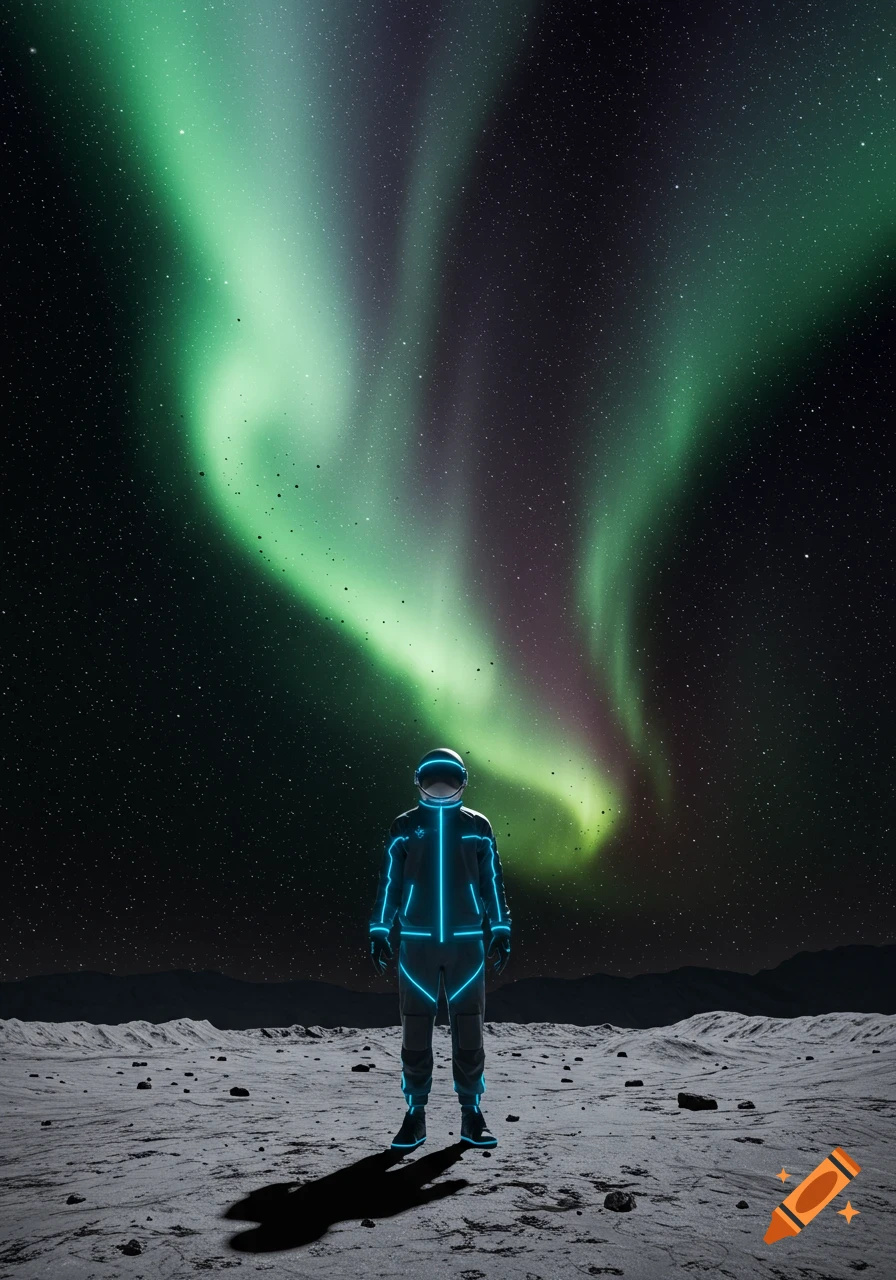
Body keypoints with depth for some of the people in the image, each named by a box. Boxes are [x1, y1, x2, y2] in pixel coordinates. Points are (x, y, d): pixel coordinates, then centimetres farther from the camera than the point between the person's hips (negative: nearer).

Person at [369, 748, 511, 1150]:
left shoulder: (477, 826, 5)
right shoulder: (404, 827, 3)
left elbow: (492, 881, 9)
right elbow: (388, 882, 6)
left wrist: (501, 933, 6)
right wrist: (379, 934, 3)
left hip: (467, 943, 0)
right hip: (417, 943, 0)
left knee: (469, 1027, 5)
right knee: (415, 1029, 6)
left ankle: (471, 1114, 18)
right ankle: (415, 1114, 19)